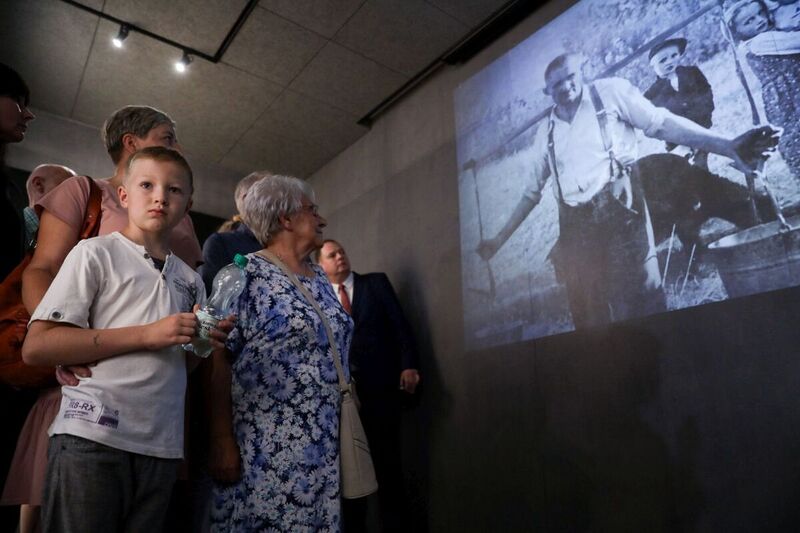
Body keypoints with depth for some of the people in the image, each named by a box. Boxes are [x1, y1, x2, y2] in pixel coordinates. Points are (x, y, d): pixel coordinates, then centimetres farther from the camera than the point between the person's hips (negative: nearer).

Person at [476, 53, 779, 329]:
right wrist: (500, 238, 19)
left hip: (619, 210, -3)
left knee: (639, 300, -12)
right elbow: (532, 192, 21)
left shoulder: (609, 92, 9)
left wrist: (728, 147, -11)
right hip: (575, 225, 3)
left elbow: (662, 123, 2)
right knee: (587, 314, 3)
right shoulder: (546, 133, 17)